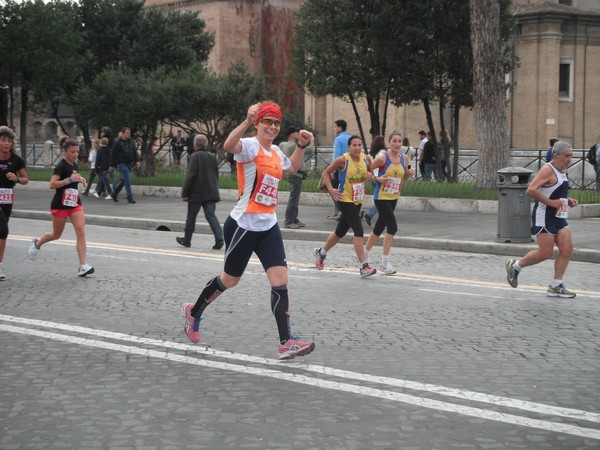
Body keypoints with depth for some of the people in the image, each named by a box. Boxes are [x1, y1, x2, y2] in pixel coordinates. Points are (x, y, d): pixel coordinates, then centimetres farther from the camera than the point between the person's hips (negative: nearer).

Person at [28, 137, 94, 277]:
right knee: (56, 235, 10)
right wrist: (70, 179, -31)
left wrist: (80, 180, 7)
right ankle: (37, 243, 43)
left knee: (81, 232, -10)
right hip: (60, 205, -6)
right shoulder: (61, 166, -16)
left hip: (75, 203, 6)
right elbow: (52, 184, -25)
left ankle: (83, 266, -12)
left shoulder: (75, 165, 8)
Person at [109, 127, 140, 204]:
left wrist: (136, 161, 5)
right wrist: (112, 165, -3)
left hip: (128, 163, 7)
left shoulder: (130, 142, 13)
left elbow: (134, 152, 19)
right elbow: (113, 154, -4)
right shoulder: (118, 143, -6)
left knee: (124, 180, 13)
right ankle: (130, 197, -14)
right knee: (128, 179, -15)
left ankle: (114, 194, 29)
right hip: (121, 163, -7)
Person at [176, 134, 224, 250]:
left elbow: (190, 176, -13)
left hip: (197, 193, -5)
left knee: (191, 217, 9)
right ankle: (219, 238, -17)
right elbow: (216, 175, 16)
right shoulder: (213, 157, 10)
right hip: (211, 192, 5)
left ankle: (186, 240, 21)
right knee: (211, 215, 0)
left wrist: (184, 193, -9)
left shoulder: (195, 156, -9)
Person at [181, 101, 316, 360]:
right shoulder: (250, 146, -14)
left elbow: (292, 168, 34)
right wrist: (247, 121, -52)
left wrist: (301, 146, 18)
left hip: (268, 226, 7)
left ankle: (286, 342, -5)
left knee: (280, 281, -5)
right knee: (230, 279, 10)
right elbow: (228, 146, -39)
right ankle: (194, 312, 37)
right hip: (244, 225, -6)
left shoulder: (276, 152, 11)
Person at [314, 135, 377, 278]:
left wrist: (370, 177, -7)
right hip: (345, 200, -7)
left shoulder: (365, 159, 0)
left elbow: (370, 173, 16)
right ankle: (364, 266, -14)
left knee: (341, 231, 19)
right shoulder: (343, 160, -15)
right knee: (359, 231, -16)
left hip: (358, 200, 7)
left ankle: (321, 252, 41)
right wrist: (331, 189, -16)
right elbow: (326, 172, -7)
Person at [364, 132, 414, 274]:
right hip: (381, 197, -7)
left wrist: (410, 173, -5)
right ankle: (385, 262, -5)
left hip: (394, 197, 7)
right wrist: (377, 178, -22)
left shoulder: (404, 158, 3)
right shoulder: (382, 157, -14)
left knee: (379, 228, 16)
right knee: (392, 227, -15)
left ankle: (365, 254, 36)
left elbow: (404, 177, 16)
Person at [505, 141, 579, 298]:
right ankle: (515, 266, 17)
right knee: (546, 253, -6)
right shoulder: (548, 170, -16)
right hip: (544, 217, -9)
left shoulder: (562, 171, 14)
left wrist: (568, 200, 11)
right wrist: (551, 202, -25)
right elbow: (531, 190, -26)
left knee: (567, 249, -1)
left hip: (559, 217, 9)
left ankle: (555, 287, 6)